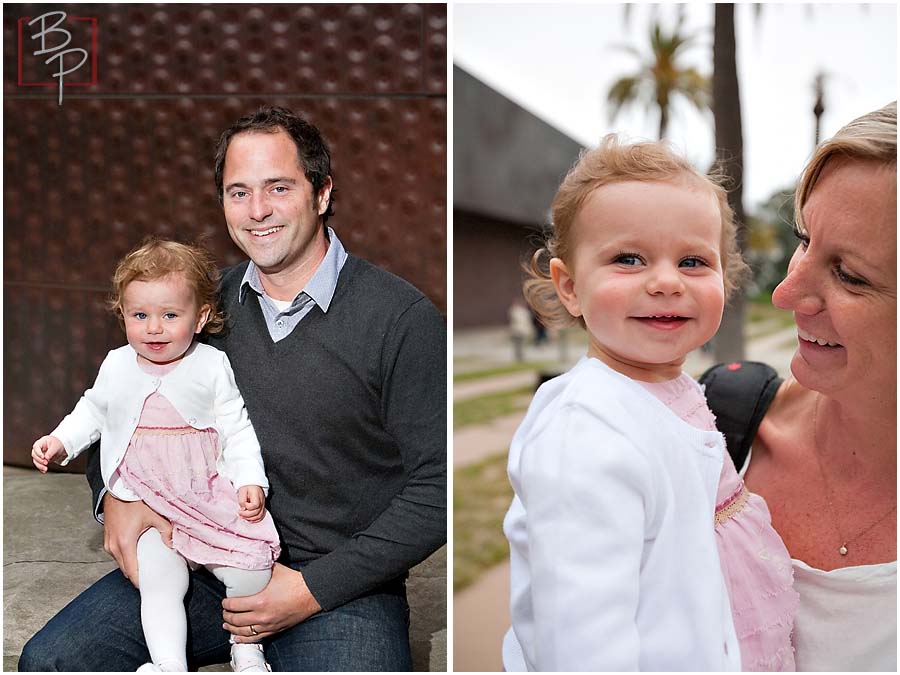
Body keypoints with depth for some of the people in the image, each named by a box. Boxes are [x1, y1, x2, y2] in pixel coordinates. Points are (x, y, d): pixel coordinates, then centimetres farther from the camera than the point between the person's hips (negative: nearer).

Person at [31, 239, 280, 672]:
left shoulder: (213, 366, -3)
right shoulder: (116, 366, 5)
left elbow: (237, 430, -1)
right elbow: (94, 410, 24)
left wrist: (251, 481, -11)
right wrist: (60, 441, 10)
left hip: (210, 500, -1)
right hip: (145, 509, 2)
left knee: (252, 567, -14)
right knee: (160, 580, -19)